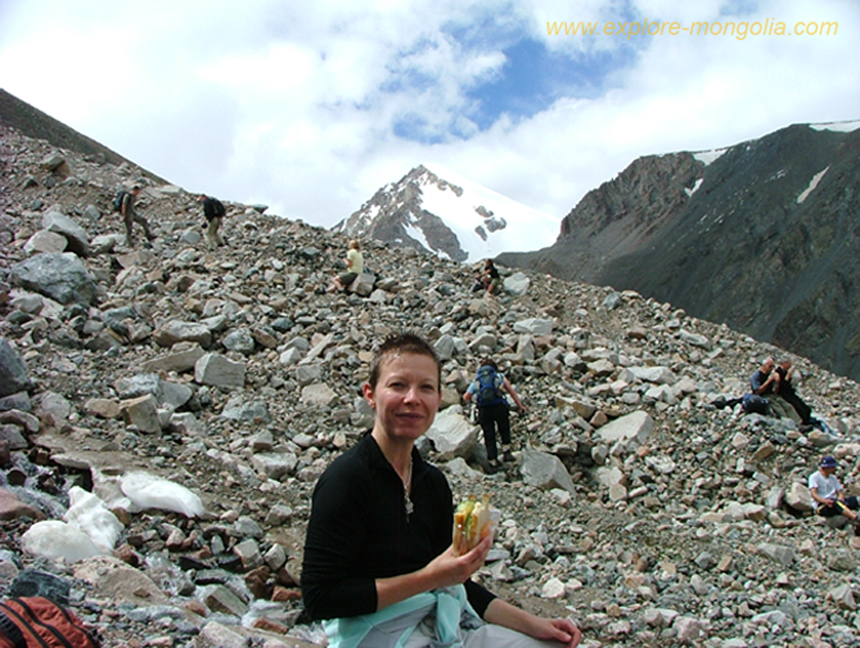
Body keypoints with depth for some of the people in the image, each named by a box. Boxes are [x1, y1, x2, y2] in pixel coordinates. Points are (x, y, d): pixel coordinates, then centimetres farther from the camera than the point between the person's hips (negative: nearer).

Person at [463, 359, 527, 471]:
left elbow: (466, 397, 13)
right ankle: (506, 452, 14)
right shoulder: (500, 376, 14)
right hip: (499, 406, -1)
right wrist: (520, 406, 13)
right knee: (504, 429, 23)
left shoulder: (476, 380, 17)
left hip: (483, 410, 1)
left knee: (489, 436, 11)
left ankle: (493, 462, 15)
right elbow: (512, 392, 10)